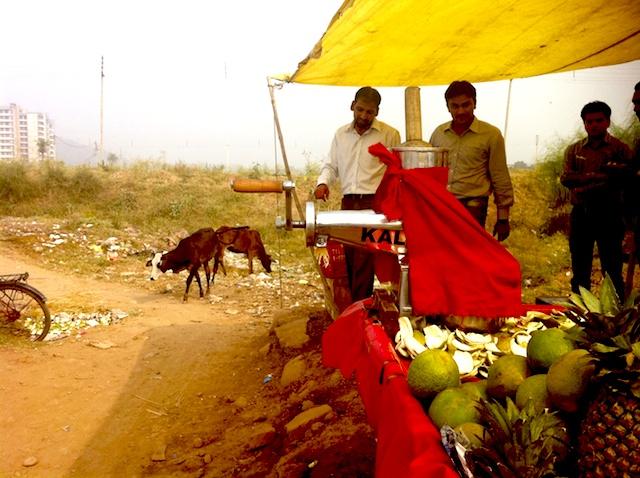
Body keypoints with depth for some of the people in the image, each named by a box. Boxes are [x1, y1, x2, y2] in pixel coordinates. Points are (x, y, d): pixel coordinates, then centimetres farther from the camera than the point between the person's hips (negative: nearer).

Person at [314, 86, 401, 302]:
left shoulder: (389, 135, 1)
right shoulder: (341, 134, 15)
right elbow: (331, 165, 20)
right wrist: (323, 183, -1)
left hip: (374, 203, -5)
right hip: (348, 203, 5)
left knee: (364, 261, -12)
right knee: (350, 260, 7)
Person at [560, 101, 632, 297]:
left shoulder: (620, 149, 3)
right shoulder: (574, 150, 13)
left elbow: (626, 178, -11)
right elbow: (566, 178, -2)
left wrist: (586, 186, -18)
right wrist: (597, 175, -15)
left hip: (609, 214, -3)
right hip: (581, 213, 4)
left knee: (612, 269, -3)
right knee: (580, 269, 10)